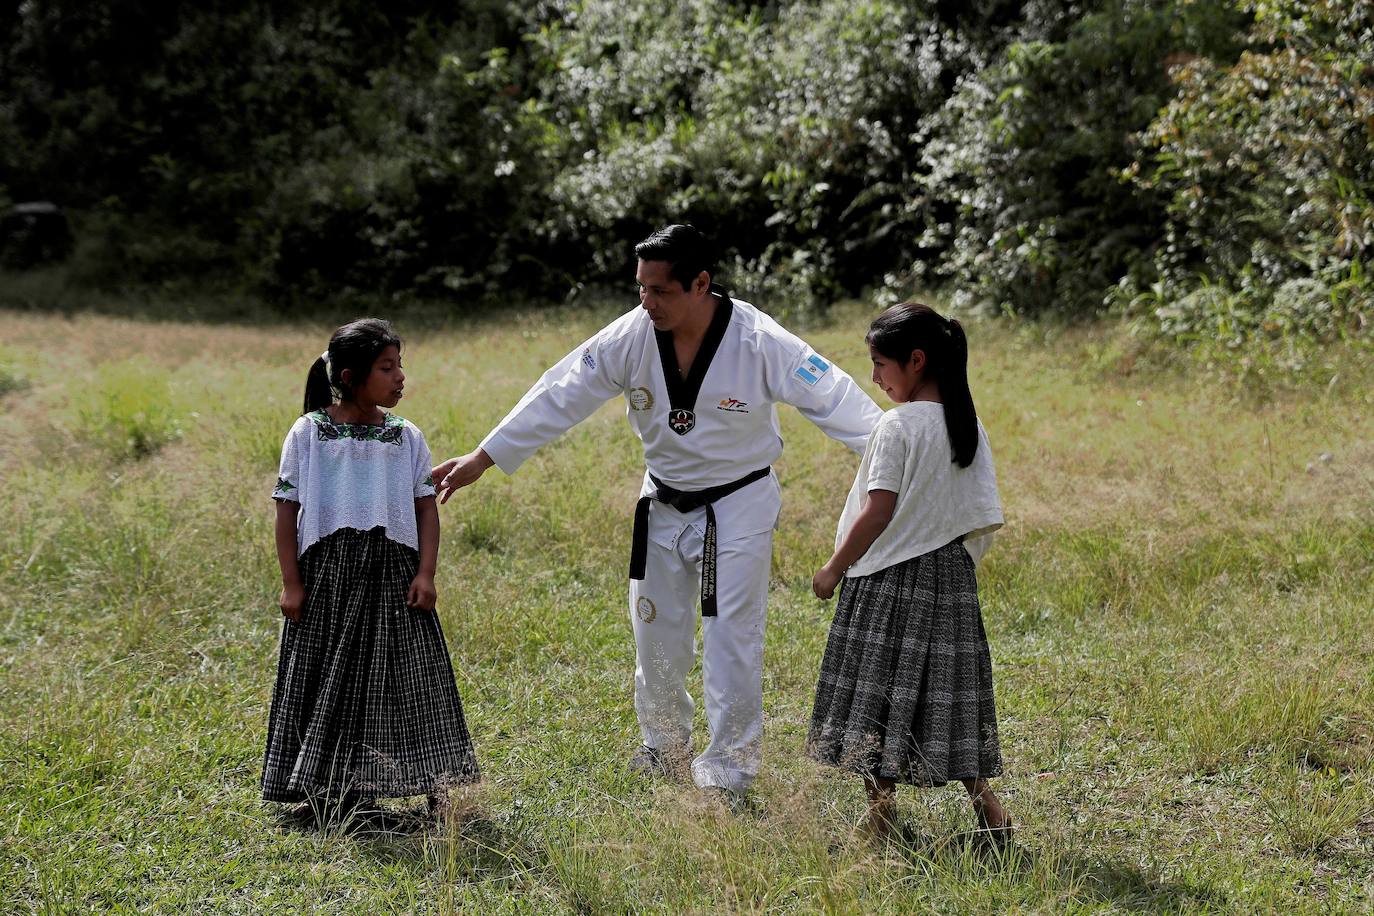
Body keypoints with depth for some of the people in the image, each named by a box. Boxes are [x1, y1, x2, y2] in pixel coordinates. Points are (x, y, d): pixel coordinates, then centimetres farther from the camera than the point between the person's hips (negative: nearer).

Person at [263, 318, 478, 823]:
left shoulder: (406, 437, 5)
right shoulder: (308, 433, -1)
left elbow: (426, 508, 5)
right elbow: (287, 510, 0)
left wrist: (425, 573, -6)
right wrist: (291, 583, -5)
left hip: (392, 574, 1)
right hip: (328, 570, -1)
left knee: (407, 676, 0)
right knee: (328, 680, 5)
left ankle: (435, 784, 7)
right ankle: (330, 789, 17)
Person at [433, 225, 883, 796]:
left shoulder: (759, 343, -24)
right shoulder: (631, 337, -14)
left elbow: (833, 399, -22)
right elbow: (560, 397, -9)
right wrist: (483, 458, -9)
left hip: (738, 506, -4)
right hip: (664, 506, 4)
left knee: (731, 641, -4)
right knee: (657, 634, 14)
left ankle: (728, 773, 9)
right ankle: (665, 748, 36)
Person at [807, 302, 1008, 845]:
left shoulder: (898, 425, -15)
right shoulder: (968, 424, 6)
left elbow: (877, 512, -17)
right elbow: (985, 517, 8)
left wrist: (834, 568, -8)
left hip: (891, 578, -7)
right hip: (951, 576, 7)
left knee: (879, 696, 1)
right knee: (947, 694, 13)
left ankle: (880, 817, 4)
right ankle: (984, 804, 12)